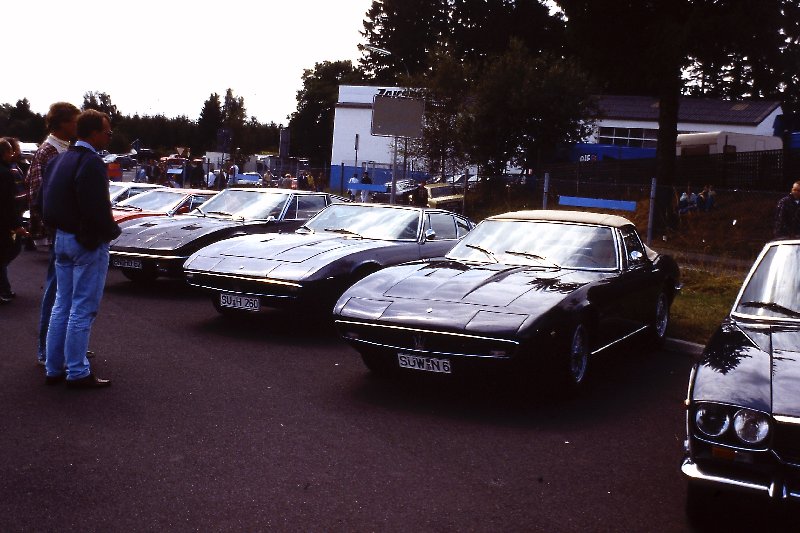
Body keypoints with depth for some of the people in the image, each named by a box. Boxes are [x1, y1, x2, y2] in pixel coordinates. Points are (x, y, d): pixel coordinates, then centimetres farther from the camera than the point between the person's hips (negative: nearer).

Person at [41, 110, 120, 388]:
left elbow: (48, 202, 11)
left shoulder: (59, 160, 9)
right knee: (82, 310, -1)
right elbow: (97, 210, -23)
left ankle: (54, 368, 21)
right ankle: (77, 373, 5)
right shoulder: (92, 163, -19)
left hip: (62, 239, 9)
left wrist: (60, 228, 15)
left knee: (62, 306, 15)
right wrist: (113, 231, -8)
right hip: (88, 242, -9)